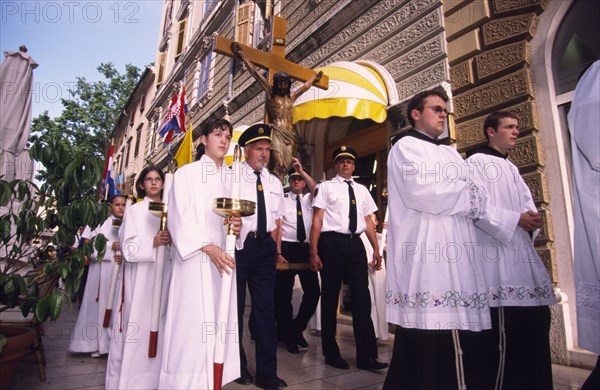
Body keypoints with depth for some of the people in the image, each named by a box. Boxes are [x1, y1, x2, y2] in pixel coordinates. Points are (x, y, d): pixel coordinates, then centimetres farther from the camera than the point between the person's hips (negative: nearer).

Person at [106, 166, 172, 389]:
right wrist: (153, 243, -22)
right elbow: (128, 248, -7)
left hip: (163, 275, 3)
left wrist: (170, 241, -4)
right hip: (139, 277, -3)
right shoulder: (134, 210, 1)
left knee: (158, 326, 7)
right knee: (137, 325, -2)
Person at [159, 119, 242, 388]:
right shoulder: (186, 173, 2)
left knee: (219, 322, 5)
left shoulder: (231, 178, 15)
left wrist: (238, 225, -9)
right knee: (192, 323, -4)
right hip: (194, 258, -4)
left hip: (224, 257, 4)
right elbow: (179, 217, -6)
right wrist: (208, 247, -18)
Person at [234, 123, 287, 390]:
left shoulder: (274, 183, 14)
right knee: (235, 306, 8)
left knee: (266, 308, 7)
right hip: (239, 244, -4)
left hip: (265, 247, 4)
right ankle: (237, 366, 28)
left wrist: (273, 249, 10)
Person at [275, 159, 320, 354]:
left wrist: (302, 170, -17)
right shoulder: (282, 200, 2)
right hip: (287, 248, -3)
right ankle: (288, 336, 23)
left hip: (306, 248, 3)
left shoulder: (309, 199, 12)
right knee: (284, 294, 5)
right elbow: (278, 227, -5)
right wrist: (278, 253, -12)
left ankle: (298, 327, 24)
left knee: (313, 291, 1)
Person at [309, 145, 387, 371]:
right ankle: (331, 353, 22)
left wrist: (376, 249, 8)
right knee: (330, 298, 6)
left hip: (355, 244, 4)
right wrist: (314, 252, -10)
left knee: (362, 298, 3)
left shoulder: (362, 190, 17)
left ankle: (366, 356, 13)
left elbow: (368, 221, 16)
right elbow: (317, 221, -3)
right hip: (332, 243, -4)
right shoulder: (326, 187, 3)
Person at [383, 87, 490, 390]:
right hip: (425, 259, -8)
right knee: (424, 350, -5)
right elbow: (419, 191, -16)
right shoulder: (406, 147, 2)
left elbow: (475, 199, 20)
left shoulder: (451, 154, 27)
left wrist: (475, 198, -4)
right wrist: (466, 195, -1)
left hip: (457, 259, 8)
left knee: (460, 349, 9)